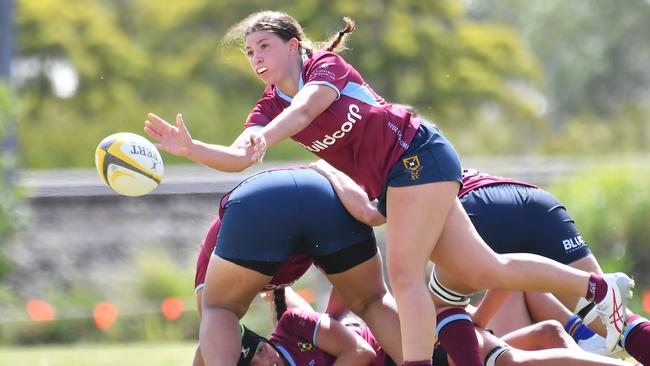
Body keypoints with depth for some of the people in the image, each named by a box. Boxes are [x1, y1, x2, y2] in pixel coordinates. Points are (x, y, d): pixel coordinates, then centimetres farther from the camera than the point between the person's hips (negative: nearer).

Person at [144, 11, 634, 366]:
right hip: (389, 184, 8)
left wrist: (263, 139, -54)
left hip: (418, 154, -8)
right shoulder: (271, 105, 6)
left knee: (404, 273, -19)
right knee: (486, 271, 10)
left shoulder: (326, 66, -13)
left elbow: (305, 108, -36)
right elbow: (239, 158, -7)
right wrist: (191, 149, -25)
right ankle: (602, 287, 25)